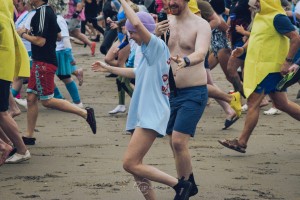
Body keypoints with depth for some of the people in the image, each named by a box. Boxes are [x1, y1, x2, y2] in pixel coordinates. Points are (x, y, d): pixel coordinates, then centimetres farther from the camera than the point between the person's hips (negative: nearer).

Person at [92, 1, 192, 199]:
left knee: (130, 164, -16)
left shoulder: (157, 46, -13)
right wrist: (108, 68, 41)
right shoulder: (142, 50, 14)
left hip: (152, 114, -10)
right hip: (141, 113, 10)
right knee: (135, 166, 7)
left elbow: (137, 24, -31)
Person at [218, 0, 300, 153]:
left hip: (268, 68, -10)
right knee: (281, 103, 13)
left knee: (253, 103, -6)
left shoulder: (277, 18, -17)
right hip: (259, 66, 10)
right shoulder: (260, 16, 12)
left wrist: (287, 62, -23)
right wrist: (243, 48, 10)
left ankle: (241, 142, -1)